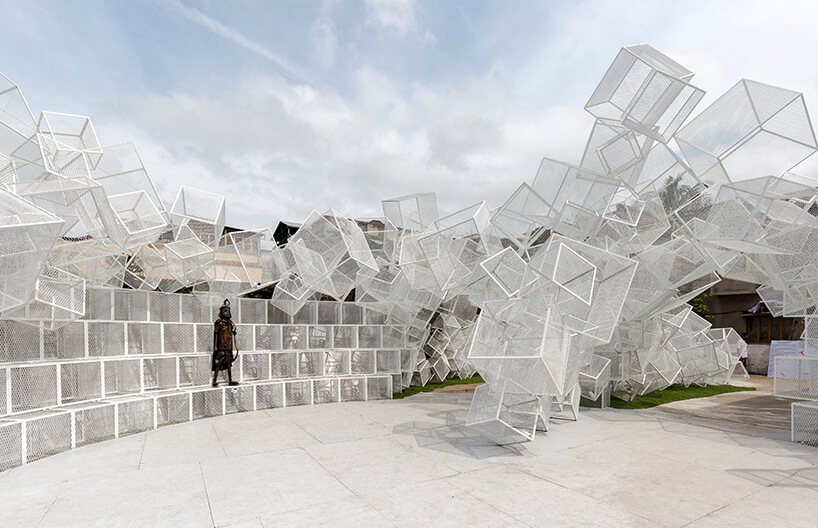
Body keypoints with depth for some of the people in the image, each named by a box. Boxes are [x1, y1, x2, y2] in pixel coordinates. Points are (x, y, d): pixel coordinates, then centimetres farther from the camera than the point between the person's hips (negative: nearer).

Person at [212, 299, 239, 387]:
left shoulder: (230, 323, 13)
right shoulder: (218, 323, -6)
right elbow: (215, 335, -8)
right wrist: (215, 346, -15)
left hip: (228, 347, 7)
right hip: (220, 348, -7)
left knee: (229, 364, 9)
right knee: (218, 364, -7)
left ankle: (230, 381, 13)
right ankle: (215, 381, -4)